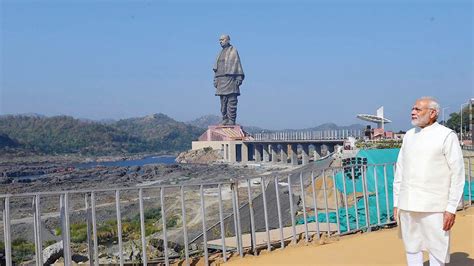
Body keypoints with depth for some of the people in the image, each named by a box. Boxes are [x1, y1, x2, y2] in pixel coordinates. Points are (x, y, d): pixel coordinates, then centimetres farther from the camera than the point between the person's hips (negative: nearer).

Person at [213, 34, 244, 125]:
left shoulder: (233, 51, 2)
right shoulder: (221, 53, 23)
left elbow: (237, 64, -5)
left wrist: (239, 78, -13)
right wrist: (215, 79, 15)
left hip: (230, 78, -7)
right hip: (221, 79, 7)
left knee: (232, 101, -9)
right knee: (223, 101, 6)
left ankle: (232, 120, -9)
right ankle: (225, 119, 9)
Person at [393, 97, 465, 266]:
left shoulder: (447, 136, -5)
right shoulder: (409, 136, 11)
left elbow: (457, 174, -7)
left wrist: (451, 208, -11)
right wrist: (396, 202, 10)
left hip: (433, 207, -5)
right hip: (408, 205, 5)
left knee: (437, 251, 3)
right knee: (412, 248, 11)